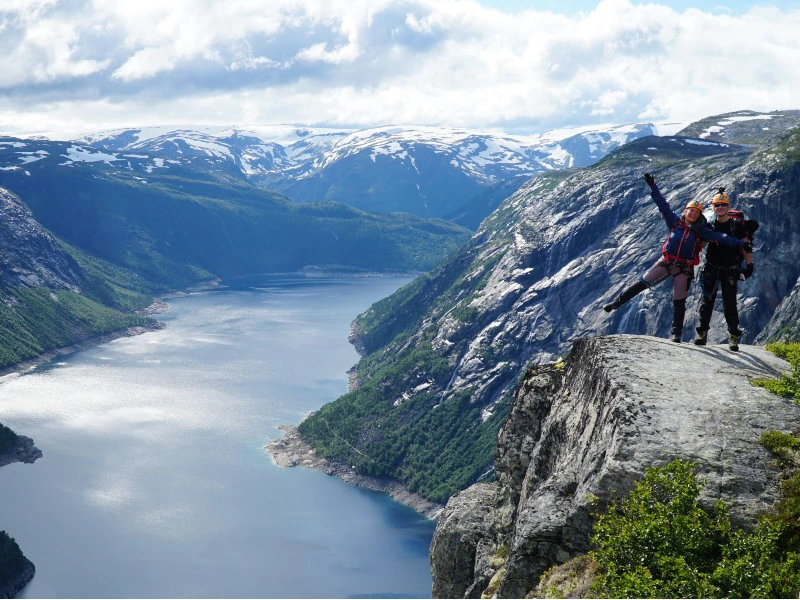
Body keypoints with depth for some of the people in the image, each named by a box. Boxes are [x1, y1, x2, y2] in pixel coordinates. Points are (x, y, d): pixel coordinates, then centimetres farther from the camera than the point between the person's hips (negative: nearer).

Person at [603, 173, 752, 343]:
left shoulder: (701, 231, -4)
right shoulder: (675, 222, 0)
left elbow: (720, 237, -10)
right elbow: (663, 205, 0)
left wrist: (739, 244, -19)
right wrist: (653, 186, -1)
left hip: (684, 268, -1)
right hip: (666, 262, 1)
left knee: (679, 302, 4)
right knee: (643, 283, -4)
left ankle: (676, 334, 12)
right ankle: (616, 303, 3)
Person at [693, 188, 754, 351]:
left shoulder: (737, 225, -2)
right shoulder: (710, 226, 5)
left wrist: (749, 265, -6)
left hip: (730, 271, -2)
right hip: (711, 269, 2)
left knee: (730, 303, -3)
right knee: (707, 301, 1)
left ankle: (733, 336, 3)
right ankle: (702, 333, 8)